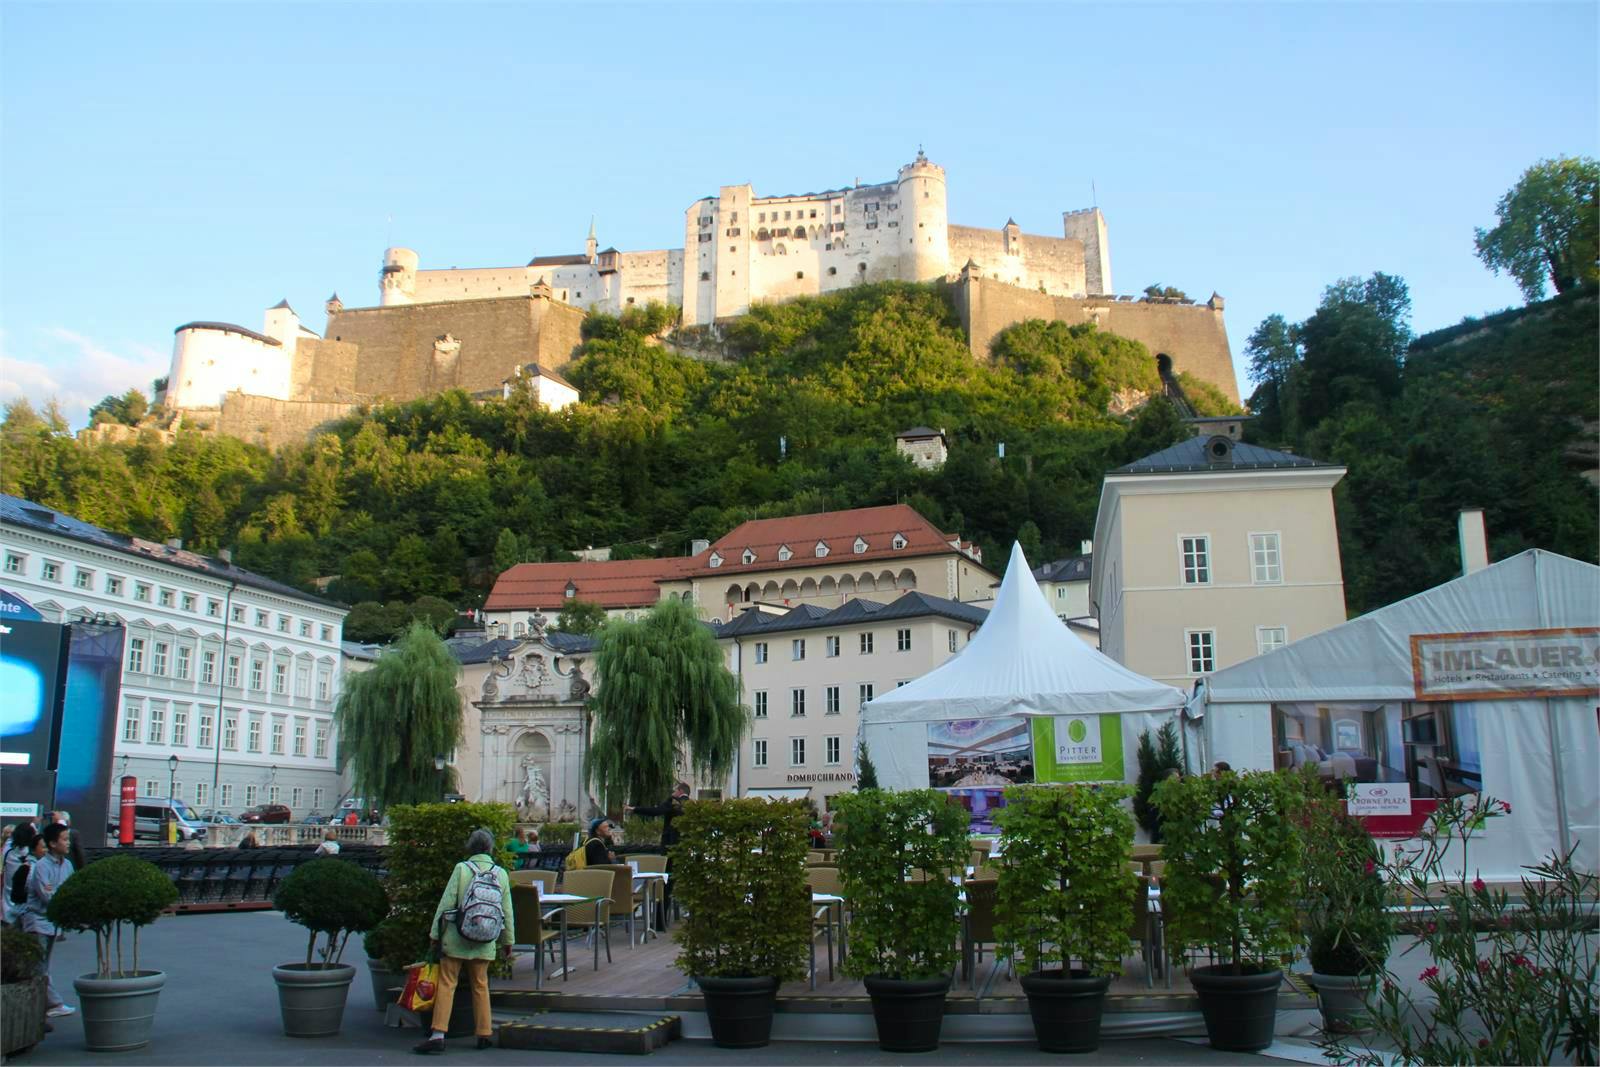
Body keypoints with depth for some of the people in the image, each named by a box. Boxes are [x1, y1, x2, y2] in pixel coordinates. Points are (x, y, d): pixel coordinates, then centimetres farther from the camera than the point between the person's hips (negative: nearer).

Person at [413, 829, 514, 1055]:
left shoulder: (462, 868, -5)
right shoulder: (501, 873, 4)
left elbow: (446, 903, -7)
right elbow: (507, 911, 8)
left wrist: (435, 936, 0)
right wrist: (507, 942, 17)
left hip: (456, 937, -3)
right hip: (484, 942, 3)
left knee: (446, 985, 2)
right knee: (480, 986, 14)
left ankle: (438, 1035, -4)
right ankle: (484, 1034, 17)